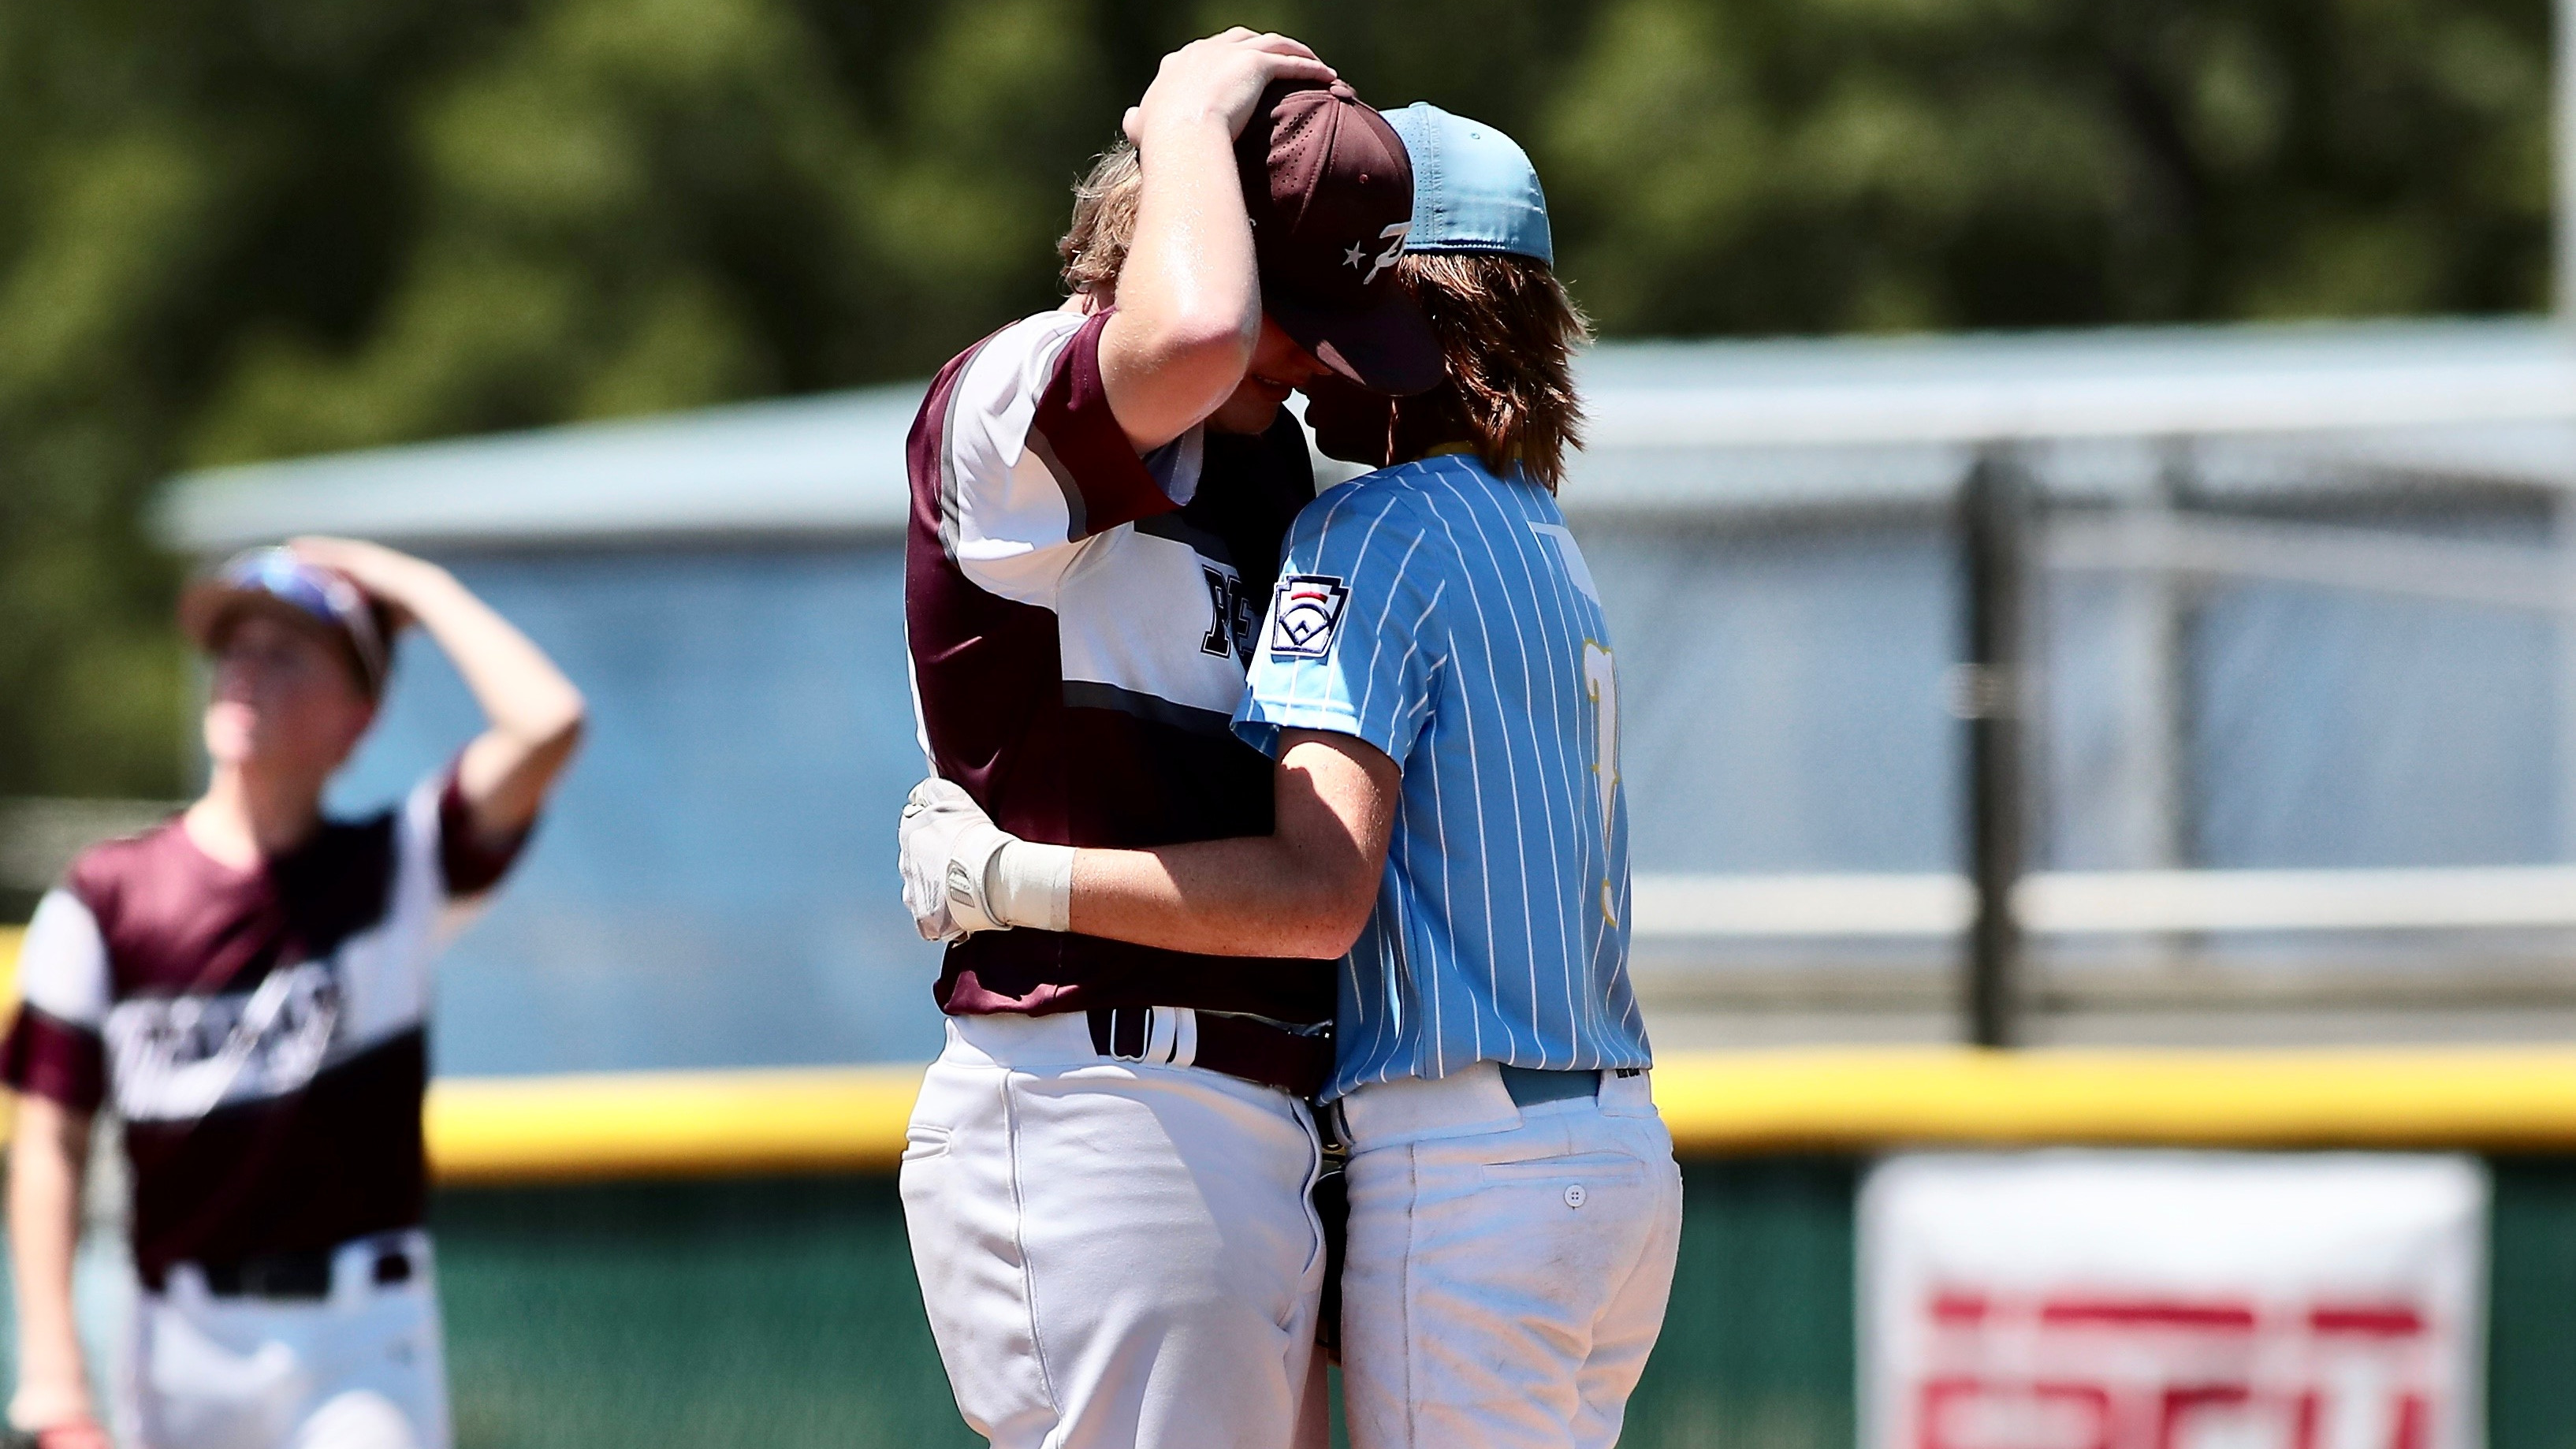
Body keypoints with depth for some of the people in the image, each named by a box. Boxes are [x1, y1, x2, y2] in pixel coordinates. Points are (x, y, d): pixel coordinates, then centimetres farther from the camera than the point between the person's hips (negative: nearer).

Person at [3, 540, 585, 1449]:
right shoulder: (105, 898, 3)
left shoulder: (398, 871, 2)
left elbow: (548, 726, -14)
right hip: (183, 1340, 1)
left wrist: (423, 591, -1)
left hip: (364, 1339, -1)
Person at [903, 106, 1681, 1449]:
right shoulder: (1548, 544, 17)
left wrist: (1000, 874, -19)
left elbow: (1320, 892, -23)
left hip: (1465, 1178, -9)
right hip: (1621, 1151, 9)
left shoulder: (1374, 532, -11)